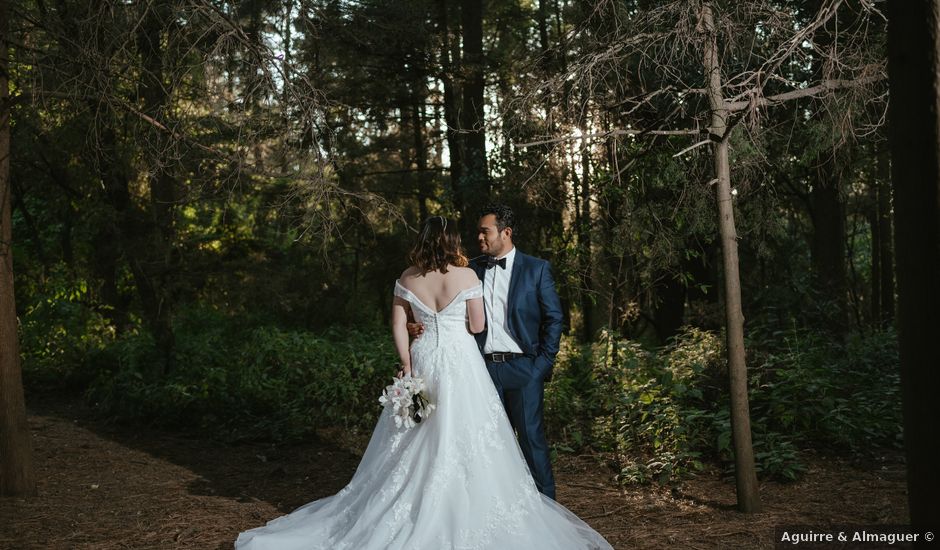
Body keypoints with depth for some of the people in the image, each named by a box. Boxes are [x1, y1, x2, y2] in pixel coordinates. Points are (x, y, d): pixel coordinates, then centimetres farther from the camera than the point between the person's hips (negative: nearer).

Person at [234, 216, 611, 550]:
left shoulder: (407, 279, 1)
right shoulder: (467, 276, -8)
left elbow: (399, 325, 0)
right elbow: (477, 326, -3)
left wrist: (407, 366, 2)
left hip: (422, 361, 3)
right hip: (460, 361, -3)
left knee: (419, 440, 12)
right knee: (461, 437, 4)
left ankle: (415, 508, 20)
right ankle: (463, 509, 11)